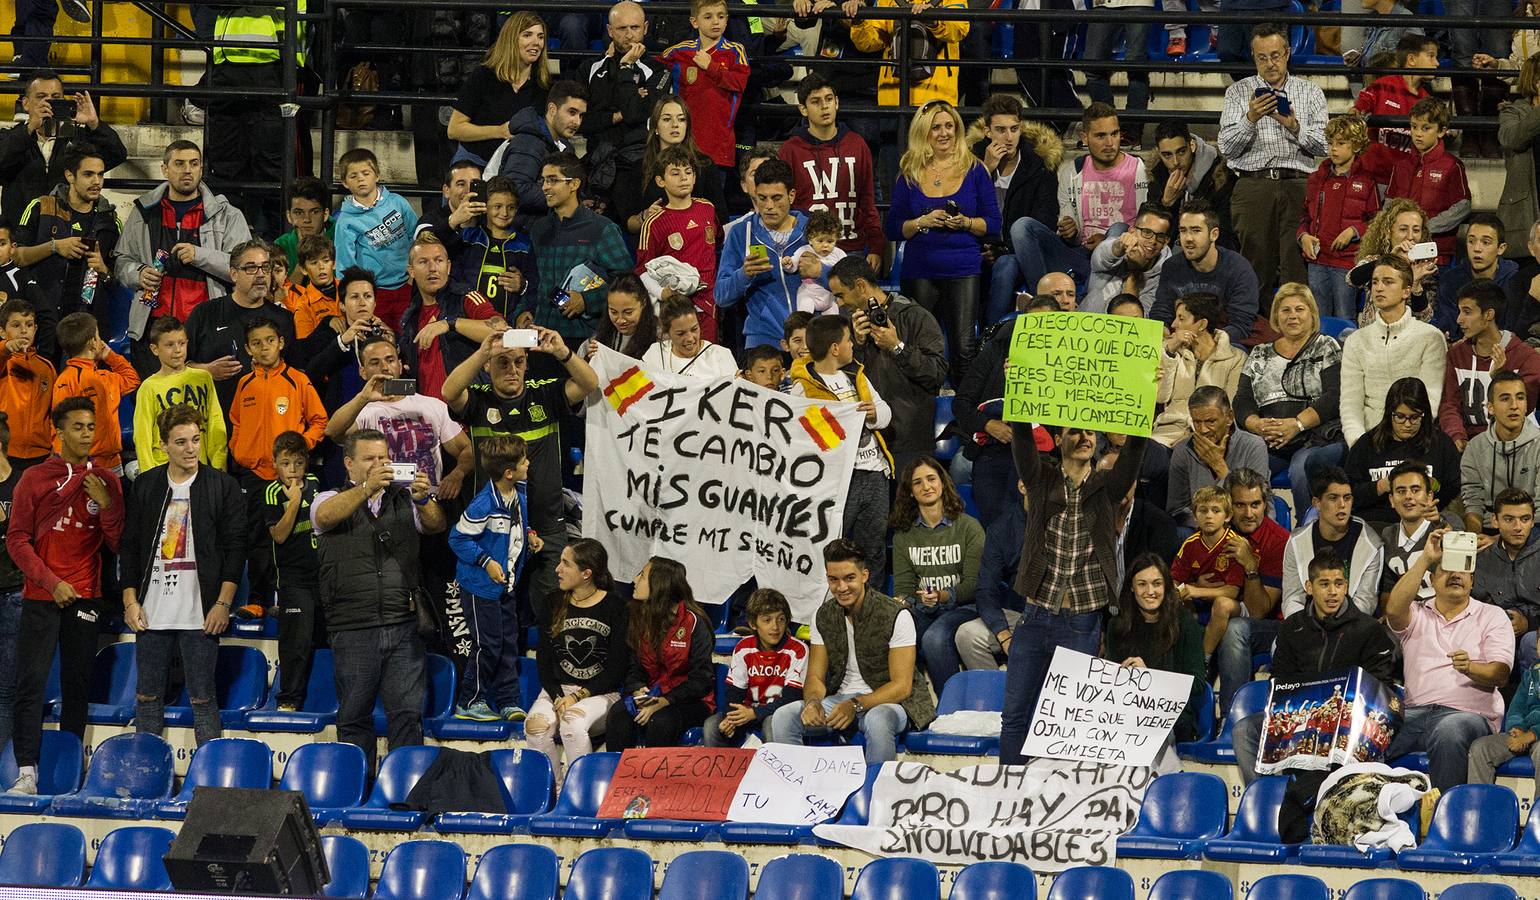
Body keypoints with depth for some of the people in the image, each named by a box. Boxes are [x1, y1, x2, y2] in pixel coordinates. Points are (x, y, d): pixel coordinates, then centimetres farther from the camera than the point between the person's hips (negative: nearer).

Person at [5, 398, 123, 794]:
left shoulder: (106, 482, 8)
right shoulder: (36, 478, 2)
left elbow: (118, 544, 8)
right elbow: (17, 538, -1)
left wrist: (107, 505, -9)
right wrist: (52, 582, -10)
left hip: (85, 597, 2)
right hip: (41, 598, -2)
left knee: (77, 685, 4)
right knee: (32, 683, -8)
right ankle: (27, 771, -12)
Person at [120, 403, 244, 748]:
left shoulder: (223, 486, 1)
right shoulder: (145, 486, 9)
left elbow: (235, 548, -1)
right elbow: (130, 548, 11)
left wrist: (223, 603, -8)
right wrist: (130, 600, 3)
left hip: (200, 615, -3)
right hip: (152, 612, 3)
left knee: (203, 699, -3)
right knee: (147, 698, 7)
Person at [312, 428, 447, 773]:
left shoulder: (404, 500, 13)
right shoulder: (333, 500, 6)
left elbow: (435, 524, -3)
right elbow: (325, 516, -17)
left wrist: (424, 500, -26)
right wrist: (367, 488, -33)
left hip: (404, 627, 2)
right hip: (353, 629, -2)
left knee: (408, 712, -3)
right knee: (355, 716, 4)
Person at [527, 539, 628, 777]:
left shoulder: (616, 608, -3)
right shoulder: (554, 604, 10)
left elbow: (617, 668, -4)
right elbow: (543, 659, 9)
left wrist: (578, 696, -13)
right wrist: (557, 697, -9)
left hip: (601, 693, -3)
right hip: (558, 689, 3)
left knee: (573, 722, -35)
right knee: (536, 726, -28)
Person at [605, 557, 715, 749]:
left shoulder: (693, 622, -11)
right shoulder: (642, 618, 8)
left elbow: (701, 679, -13)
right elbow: (634, 669, 12)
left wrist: (663, 702, -21)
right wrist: (638, 690, -12)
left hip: (691, 702, -5)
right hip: (651, 695, 5)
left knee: (660, 721, -36)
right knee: (618, 713, -25)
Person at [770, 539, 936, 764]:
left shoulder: (896, 616, -14)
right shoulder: (823, 617, 3)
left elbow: (901, 686, -16)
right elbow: (815, 676, 5)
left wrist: (856, 705, -30)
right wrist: (813, 701, -21)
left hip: (887, 701, -5)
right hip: (840, 699, 5)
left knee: (877, 721, -41)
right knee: (782, 718, -20)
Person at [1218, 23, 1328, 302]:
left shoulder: (1310, 92, 14)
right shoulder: (1238, 92, 14)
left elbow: (1323, 145, 5)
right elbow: (1227, 148, 4)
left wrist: (1295, 127, -12)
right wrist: (1250, 119, -11)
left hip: (1297, 187, 0)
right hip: (1253, 186, 0)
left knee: (1296, 267, -10)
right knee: (1256, 269, -5)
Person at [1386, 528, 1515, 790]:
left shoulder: (1493, 616, 15)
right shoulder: (1417, 616, 20)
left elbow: (1500, 674, 1)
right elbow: (1394, 610, -6)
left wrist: (1470, 668, -22)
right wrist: (1425, 559, -9)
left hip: (1468, 713, -2)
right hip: (1414, 711, 2)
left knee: (1449, 730, -40)